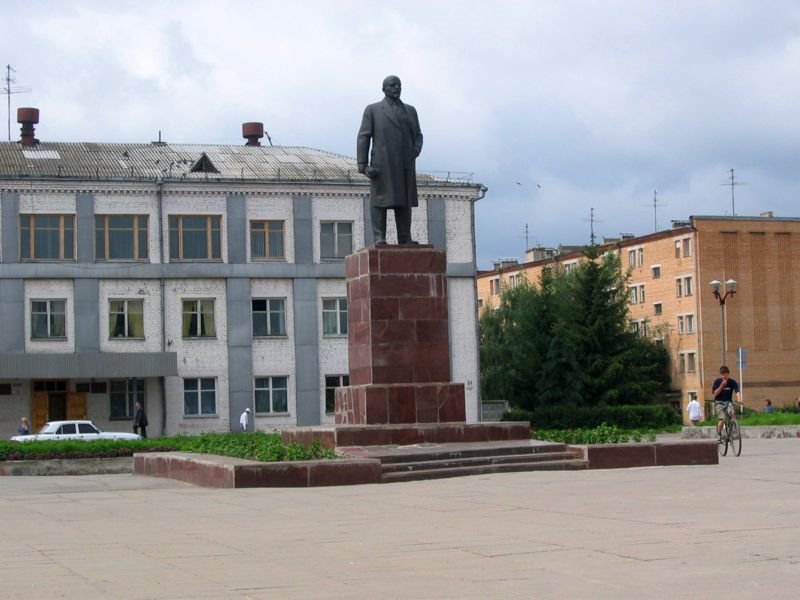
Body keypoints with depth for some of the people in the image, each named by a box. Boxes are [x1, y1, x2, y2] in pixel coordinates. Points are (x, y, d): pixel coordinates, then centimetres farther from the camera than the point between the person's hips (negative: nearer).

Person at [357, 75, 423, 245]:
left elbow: (418, 135, 20)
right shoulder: (373, 110, 10)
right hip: (382, 165, -3)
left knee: (405, 202, 1)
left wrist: (415, 151, -2)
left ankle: (405, 239, 1)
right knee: (380, 200, -6)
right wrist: (363, 164, -7)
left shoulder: (410, 111, 20)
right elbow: (363, 137, 4)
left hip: (405, 165, 3)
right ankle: (379, 238, -7)